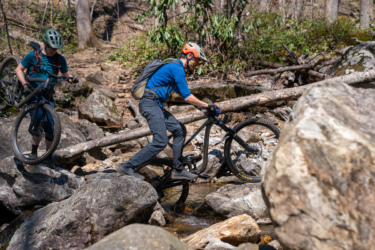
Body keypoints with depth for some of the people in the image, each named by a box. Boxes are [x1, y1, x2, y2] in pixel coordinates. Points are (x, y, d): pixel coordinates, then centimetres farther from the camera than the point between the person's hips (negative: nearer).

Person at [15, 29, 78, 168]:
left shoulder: (60, 59, 2)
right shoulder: (33, 56, -6)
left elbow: (66, 75, 10)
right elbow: (19, 69, 1)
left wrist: (73, 78, -14)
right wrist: (25, 83, -16)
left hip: (47, 96, 3)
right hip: (33, 94, -3)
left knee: (50, 128, -1)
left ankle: (48, 156, 16)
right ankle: (33, 152, 0)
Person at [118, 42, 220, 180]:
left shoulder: (175, 67, 20)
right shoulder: (177, 68, -13)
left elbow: (182, 93, 29)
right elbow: (187, 97, -17)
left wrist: (201, 105, 26)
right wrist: (207, 105, -8)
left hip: (156, 105, 11)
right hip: (150, 103, -11)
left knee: (179, 130, 9)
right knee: (161, 141, -16)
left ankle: (178, 170, 14)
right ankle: (127, 167, -10)